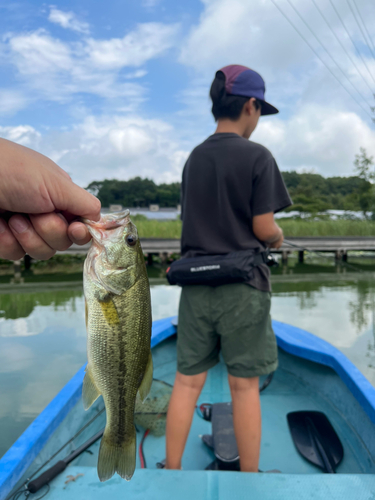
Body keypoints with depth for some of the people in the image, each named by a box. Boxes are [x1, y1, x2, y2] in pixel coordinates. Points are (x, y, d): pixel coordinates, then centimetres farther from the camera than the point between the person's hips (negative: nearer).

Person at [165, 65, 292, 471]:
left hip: (195, 282, 5)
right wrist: (279, 237, 12)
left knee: (187, 381, 11)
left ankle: (172, 469, 24)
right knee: (244, 387, 8)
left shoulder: (193, 158, 10)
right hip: (242, 286, -4)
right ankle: (250, 473, 25)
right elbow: (264, 228, -11)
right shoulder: (258, 157, -7)